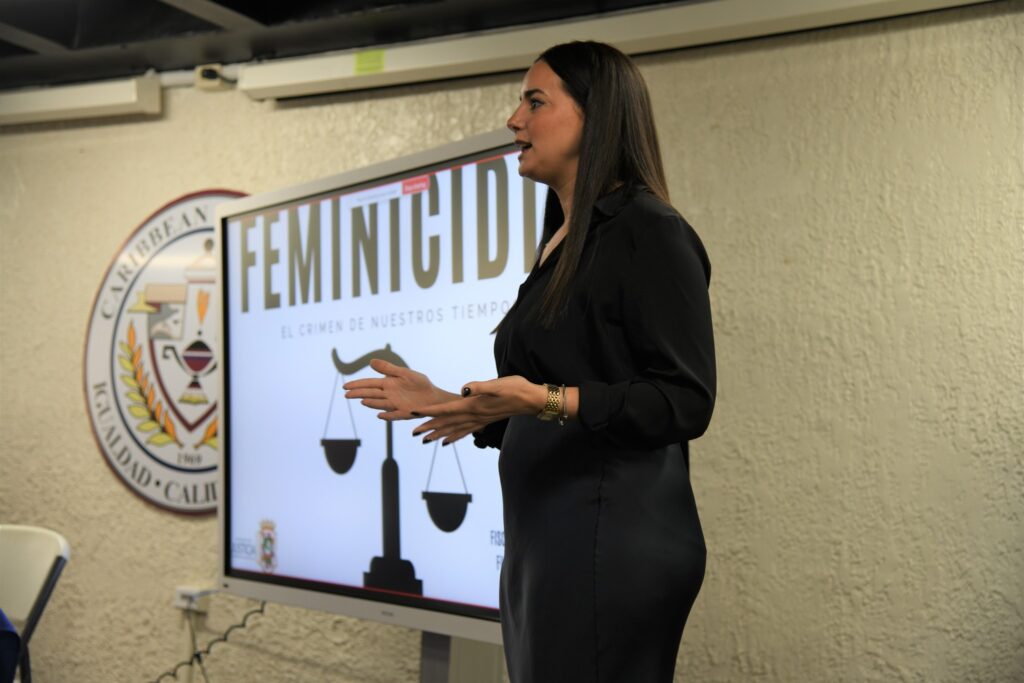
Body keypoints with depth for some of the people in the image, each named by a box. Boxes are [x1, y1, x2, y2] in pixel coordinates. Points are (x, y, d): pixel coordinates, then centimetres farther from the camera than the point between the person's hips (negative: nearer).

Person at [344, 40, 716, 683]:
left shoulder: (649, 233, -10)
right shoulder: (562, 245, 17)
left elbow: (685, 401, -16)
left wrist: (548, 400, -25)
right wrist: (443, 403, 13)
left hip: (611, 546, -9)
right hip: (544, 544, 9)